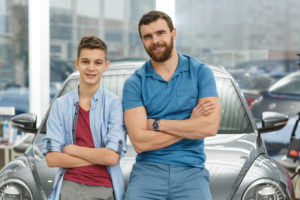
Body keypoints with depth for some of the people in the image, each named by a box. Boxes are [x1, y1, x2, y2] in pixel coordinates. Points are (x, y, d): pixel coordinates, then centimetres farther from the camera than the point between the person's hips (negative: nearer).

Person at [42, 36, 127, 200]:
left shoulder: (115, 104, -4)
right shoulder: (60, 105, 5)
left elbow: (112, 156, -12)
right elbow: (51, 159, -2)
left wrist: (71, 149, -4)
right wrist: (99, 158, -8)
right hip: (68, 187, 1)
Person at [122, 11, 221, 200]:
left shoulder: (200, 72, 3)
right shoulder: (134, 83, 2)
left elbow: (210, 127, -8)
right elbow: (140, 142, -7)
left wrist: (157, 124, -6)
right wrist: (191, 124, -6)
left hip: (191, 171, 0)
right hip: (148, 170, 0)